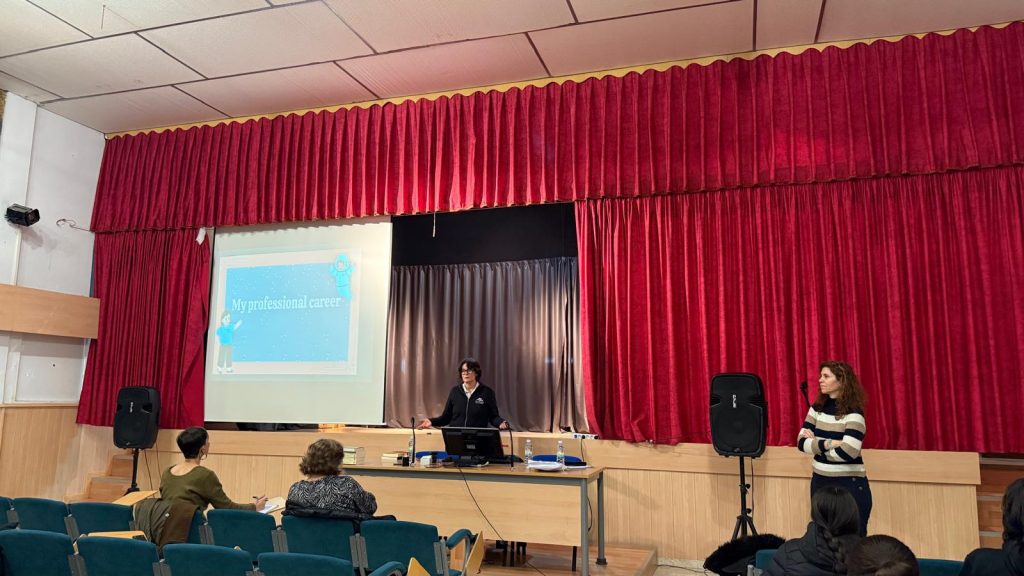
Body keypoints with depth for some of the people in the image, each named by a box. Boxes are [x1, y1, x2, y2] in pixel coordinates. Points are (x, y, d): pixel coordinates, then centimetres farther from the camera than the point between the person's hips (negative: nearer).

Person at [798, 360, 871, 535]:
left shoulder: (853, 413, -13)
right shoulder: (817, 409, 4)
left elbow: (847, 453, -23)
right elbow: (801, 443, -4)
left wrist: (816, 443, -11)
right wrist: (828, 444, -19)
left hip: (849, 486, -6)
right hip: (819, 482, 6)